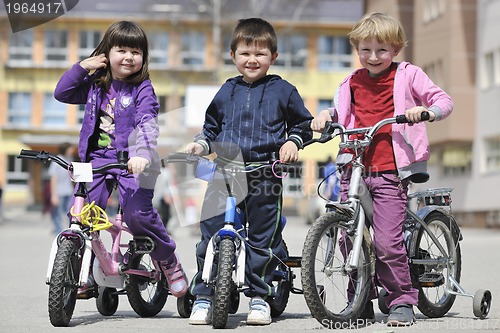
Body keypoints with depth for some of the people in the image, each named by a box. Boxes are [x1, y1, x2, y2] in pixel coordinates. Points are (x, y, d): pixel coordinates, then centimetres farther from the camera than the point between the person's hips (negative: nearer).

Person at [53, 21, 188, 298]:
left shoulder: (142, 89, -3)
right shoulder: (96, 85, 12)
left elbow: (147, 124, -16)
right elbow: (61, 93, 16)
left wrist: (142, 153, -34)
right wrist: (82, 67, 4)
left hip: (131, 163, -4)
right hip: (97, 160, 4)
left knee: (138, 214, -20)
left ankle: (168, 259, 5)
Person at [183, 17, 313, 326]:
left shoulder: (283, 91, 6)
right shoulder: (226, 92, 13)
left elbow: (303, 124, 14)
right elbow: (212, 128, 23)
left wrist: (293, 142, -4)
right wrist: (201, 144, 5)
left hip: (265, 174, -2)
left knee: (263, 237, 2)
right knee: (211, 234, -3)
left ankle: (259, 296, 15)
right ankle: (203, 296, 5)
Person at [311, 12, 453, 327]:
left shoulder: (407, 75, 5)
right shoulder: (352, 83, 16)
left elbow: (443, 100, 3)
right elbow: (342, 110, 28)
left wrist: (426, 111, -17)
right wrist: (327, 115, 6)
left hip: (390, 173, -4)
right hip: (354, 169, 5)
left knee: (387, 242, -12)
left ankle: (402, 301, 4)